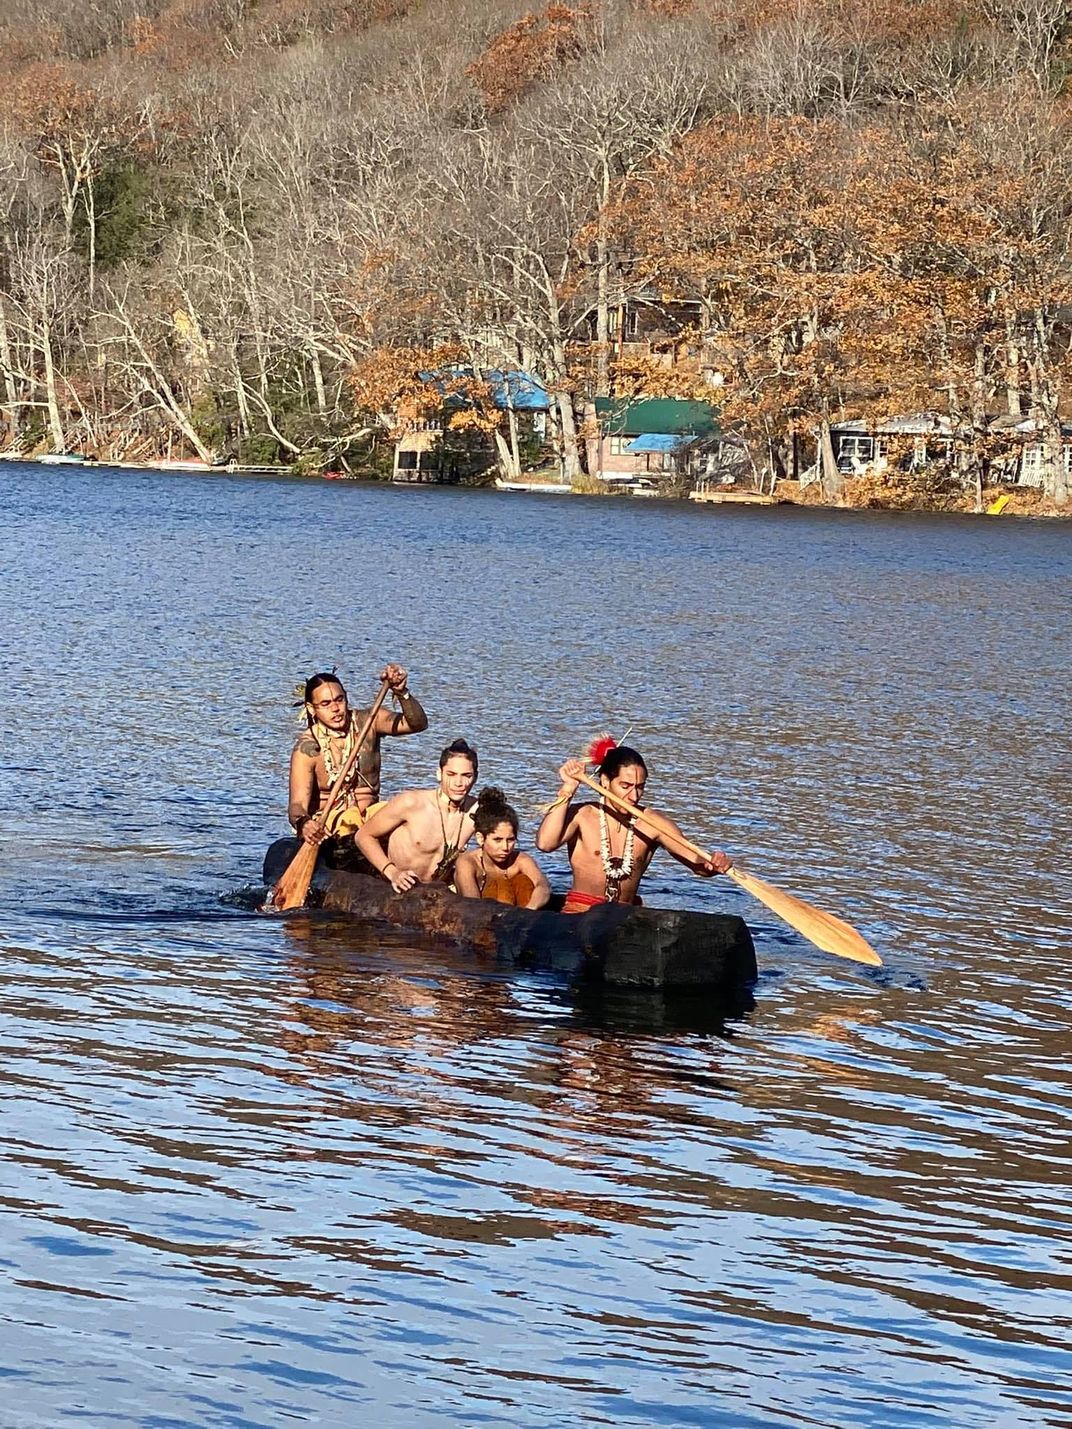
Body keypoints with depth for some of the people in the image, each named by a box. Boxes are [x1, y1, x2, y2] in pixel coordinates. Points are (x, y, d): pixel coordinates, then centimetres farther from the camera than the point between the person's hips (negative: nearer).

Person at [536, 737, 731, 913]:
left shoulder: (653, 824, 2)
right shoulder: (582, 816, -3)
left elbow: (698, 863, -2)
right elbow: (545, 844, -20)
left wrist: (713, 865, -27)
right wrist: (568, 789, -18)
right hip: (578, 914, -4)